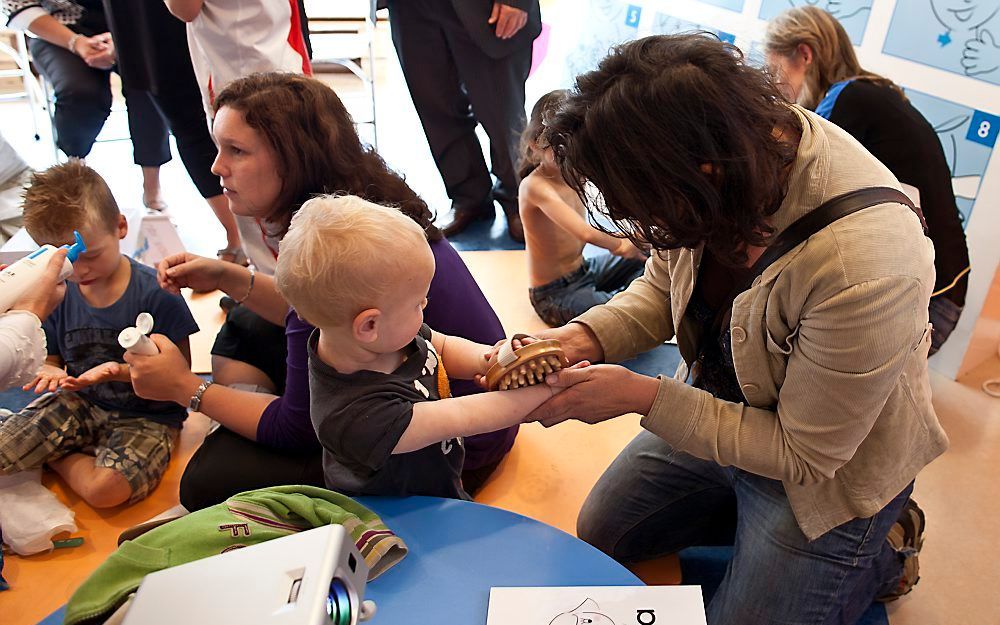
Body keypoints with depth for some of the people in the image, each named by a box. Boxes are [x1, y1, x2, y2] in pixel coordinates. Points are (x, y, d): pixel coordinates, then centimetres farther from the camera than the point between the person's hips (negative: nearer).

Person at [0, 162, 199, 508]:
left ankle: (58, 457, 2)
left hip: (146, 416, -4)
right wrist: (50, 372, -15)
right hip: (78, 403, 4)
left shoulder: (156, 293, -17)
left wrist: (122, 372, -29)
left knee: (106, 489, -28)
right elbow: (50, 357, 10)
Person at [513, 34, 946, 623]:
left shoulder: (864, 273, -42)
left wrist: (642, 397, -27)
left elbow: (802, 454, -26)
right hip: (717, 408, 7)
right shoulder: (743, 142, -21)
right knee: (600, 532, 18)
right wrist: (583, 339, -21)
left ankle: (883, 552, 25)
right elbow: (663, 287, -3)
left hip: (828, 470, -6)